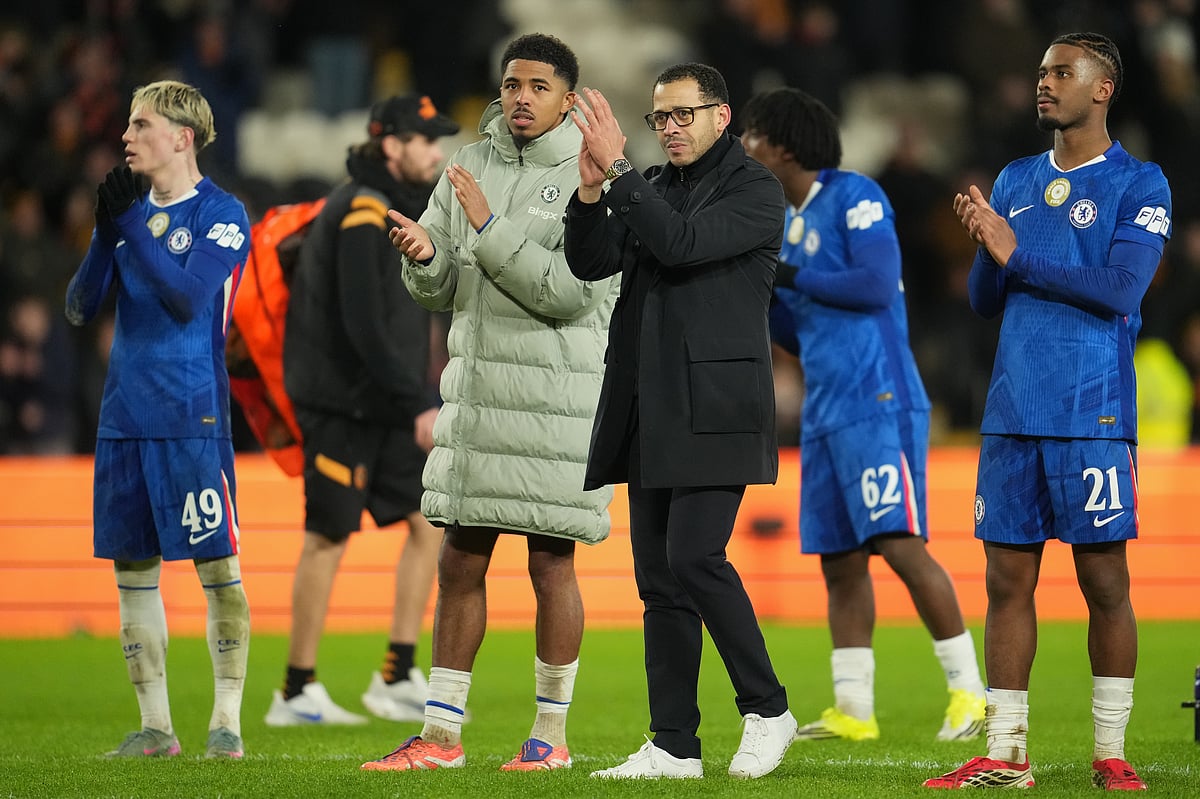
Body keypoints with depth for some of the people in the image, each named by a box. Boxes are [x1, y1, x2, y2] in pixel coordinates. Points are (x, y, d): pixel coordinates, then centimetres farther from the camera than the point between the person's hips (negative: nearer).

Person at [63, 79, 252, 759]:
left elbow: (187, 297, -17)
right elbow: (81, 308, 8)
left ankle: (227, 721, -1)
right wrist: (105, 233, -7)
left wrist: (130, 225, -18)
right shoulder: (132, 212, 14)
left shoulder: (222, 215, -4)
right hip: (124, 416, 6)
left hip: (192, 418, -6)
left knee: (217, 566, -6)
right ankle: (156, 727, 12)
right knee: (132, 569, 6)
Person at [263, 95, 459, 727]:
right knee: (328, 538, -5)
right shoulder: (362, 212, -15)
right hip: (340, 405, -10)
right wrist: (420, 404, -23)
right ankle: (297, 693, 2)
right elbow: (363, 326, -23)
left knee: (428, 521, 5)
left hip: (378, 407, 10)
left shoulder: (398, 207, 16)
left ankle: (397, 680, 7)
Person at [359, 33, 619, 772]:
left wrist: (489, 228, -18)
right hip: (478, 386, 5)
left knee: (550, 563, 0)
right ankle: (441, 736, 11)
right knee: (460, 562, 6)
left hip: (559, 391, -5)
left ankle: (552, 735, 11)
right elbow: (441, 290, 9)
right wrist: (424, 256, -14)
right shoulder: (470, 168, 9)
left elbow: (570, 292, -17)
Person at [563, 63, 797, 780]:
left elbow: (682, 245, -17)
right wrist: (592, 188, -10)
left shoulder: (755, 191, -3)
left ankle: (767, 708, -3)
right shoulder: (649, 189, 17)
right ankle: (675, 747, 7)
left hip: (714, 410, -7)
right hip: (650, 415, 7)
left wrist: (619, 168, -18)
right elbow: (590, 262, 6)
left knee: (694, 556, -18)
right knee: (659, 579, 5)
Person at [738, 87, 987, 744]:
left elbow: (876, 284, -18)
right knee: (840, 562, 7)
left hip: (877, 403, -9)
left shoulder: (854, 197, -6)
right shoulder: (787, 221, 19)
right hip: (824, 413, 9)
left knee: (899, 544, -14)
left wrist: (786, 275, -11)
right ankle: (853, 710, 9)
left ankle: (968, 691, -9)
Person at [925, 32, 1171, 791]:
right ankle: (1005, 756, 6)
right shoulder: (1016, 181, 15)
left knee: (1105, 581, -2)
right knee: (1008, 579, 3)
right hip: (1014, 411, 5)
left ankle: (1111, 753, 6)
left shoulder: (1138, 185, -2)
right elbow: (986, 301, 15)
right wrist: (985, 248, -6)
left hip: (1093, 415, -5)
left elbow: (1119, 291, -14)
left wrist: (1017, 255, -12)